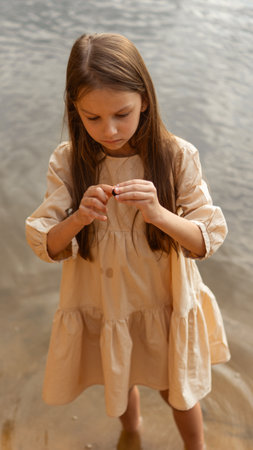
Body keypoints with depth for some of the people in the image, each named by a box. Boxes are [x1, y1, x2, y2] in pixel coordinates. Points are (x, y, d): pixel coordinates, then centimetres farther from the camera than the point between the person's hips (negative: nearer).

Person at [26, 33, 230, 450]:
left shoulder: (177, 156, -19)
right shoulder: (68, 162, -16)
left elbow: (207, 240, -16)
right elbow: (45, 247, -12)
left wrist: (159, 214, -35)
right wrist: (78, 219, -33)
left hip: (164, 306, -2)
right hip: (100, 309, 2)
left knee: (178, 392, 20)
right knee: (118, 381, 28)